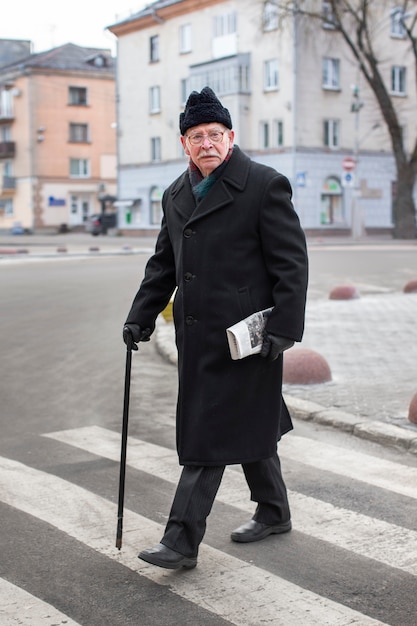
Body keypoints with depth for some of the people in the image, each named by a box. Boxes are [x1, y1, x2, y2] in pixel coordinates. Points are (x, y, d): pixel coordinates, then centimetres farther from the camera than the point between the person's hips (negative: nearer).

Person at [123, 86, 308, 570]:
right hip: (196, 335, 7)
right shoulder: (176, 195, 13)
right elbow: (162, 264, 20)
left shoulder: (265, 185, -7)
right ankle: (273, 512, 35)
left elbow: (292, 262, -10)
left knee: (209, 437, -7)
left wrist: (285, 327, -16)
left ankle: (182, 541, -1)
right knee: (247, 427, 19)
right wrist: (140, 317, 12)